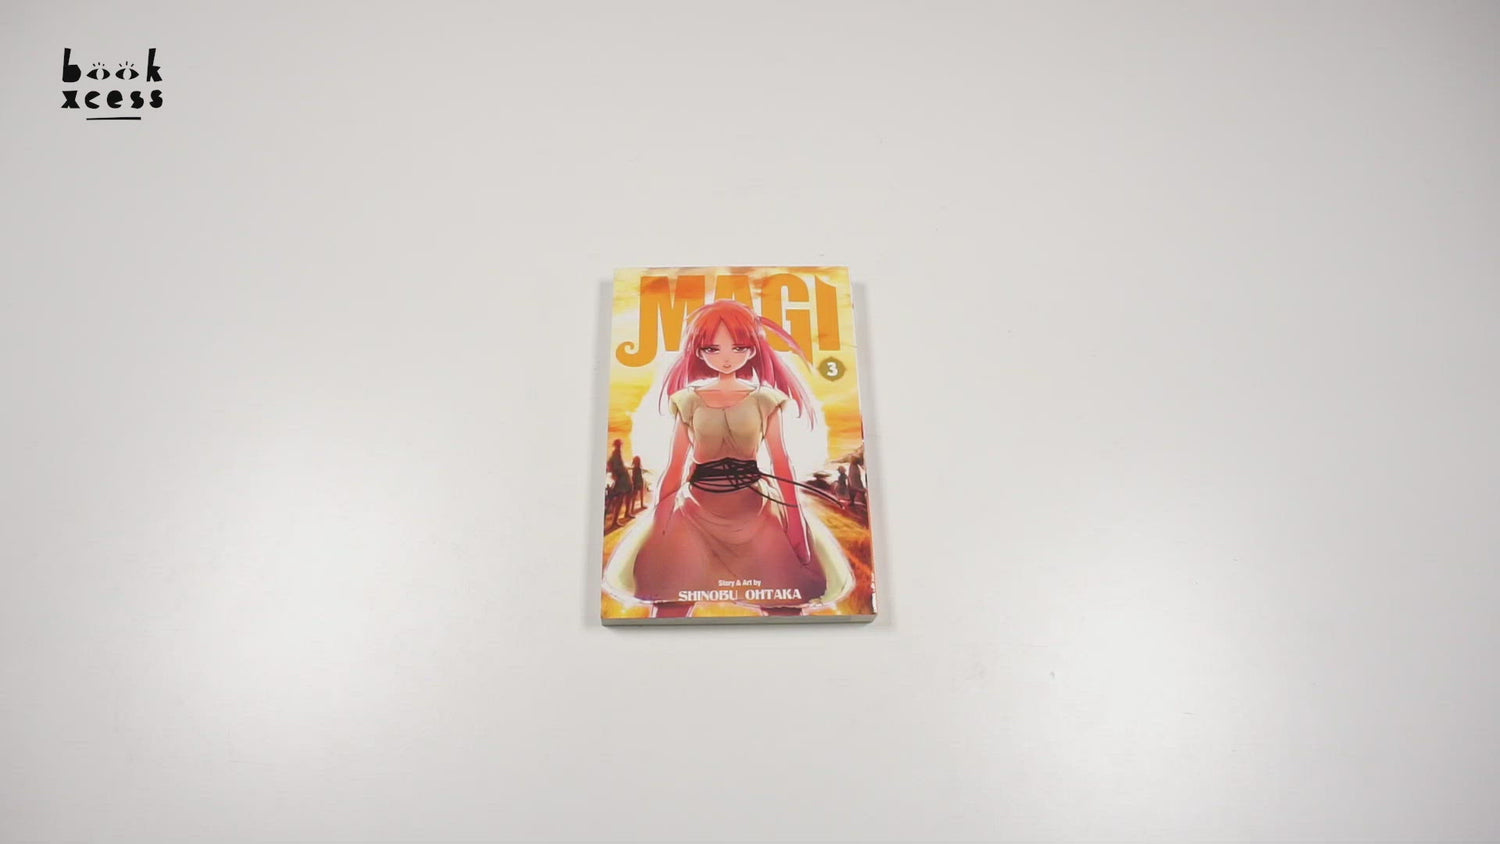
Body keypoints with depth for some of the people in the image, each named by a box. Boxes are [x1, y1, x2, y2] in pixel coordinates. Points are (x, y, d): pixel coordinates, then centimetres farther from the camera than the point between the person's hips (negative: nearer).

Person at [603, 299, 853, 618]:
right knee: (670, 606, -4)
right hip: (697, 512, 0)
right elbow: (676, 466, 5)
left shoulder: (766, 399, 3)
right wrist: (657, 524, 0)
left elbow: (781, 463, 2)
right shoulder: (687, 400, 4)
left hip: (756, 512, 0)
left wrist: (796, 523, -4)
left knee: (787, 607, -6)